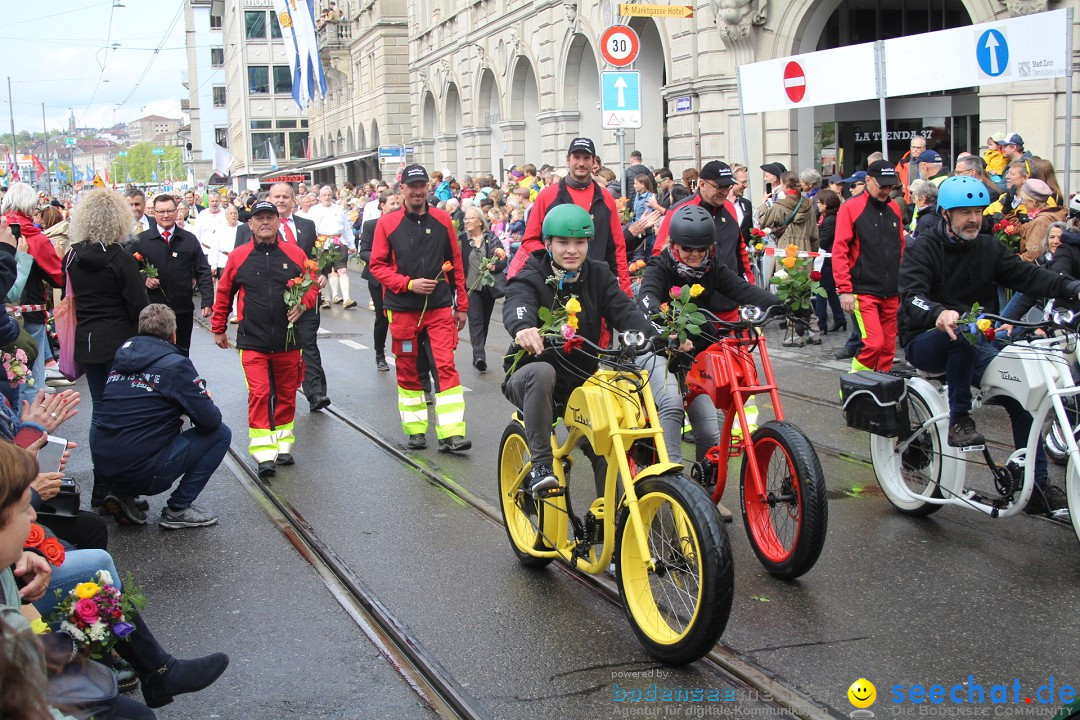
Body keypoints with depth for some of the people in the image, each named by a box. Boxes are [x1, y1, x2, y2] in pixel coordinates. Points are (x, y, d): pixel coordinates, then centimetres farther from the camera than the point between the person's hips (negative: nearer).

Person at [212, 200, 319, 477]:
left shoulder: (295, 254, 2)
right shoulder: (238, 256, 1)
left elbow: (313, 285, 11)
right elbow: (223, 295, 11)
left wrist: (303, 305, -10)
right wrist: (218, 329, 16)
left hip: (288, 340, 2)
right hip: (252, 341, -2)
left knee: (286, 395, 12)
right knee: (259, 395, -9)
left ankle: (283, 445, 27)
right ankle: (264, 454, -7)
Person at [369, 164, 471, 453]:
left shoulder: (442, 220, 5)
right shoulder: (387, 223, 0)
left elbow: (456, 263, 9)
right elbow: (377, 265, 0)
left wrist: (461, 305, 10)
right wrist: (409, 283, -13)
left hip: (440, 308, 0)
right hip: (403, 309, 0)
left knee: (446, 366, -8)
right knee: (407, 371, 8)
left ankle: (451, 434, -9)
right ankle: (415, 430, 20)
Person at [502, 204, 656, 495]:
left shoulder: (597, 275, 2)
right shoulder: (530, 278, -11)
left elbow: (624, 310, -14)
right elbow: (516, 306, -34)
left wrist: (656, 336, -34)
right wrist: (523, 327, -60)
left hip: (581, 380, 4)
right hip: (530, 377, -4)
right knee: (542, 372, -38)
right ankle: (540, 466, -32)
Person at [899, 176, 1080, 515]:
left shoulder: (988, 248, 8)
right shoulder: (924, 250, -8)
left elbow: (1028, 275, -3)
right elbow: (912, 296, -25)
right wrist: (939, 314, -47)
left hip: (971, 346, 5)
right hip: (925, 342, -5)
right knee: (962, 332, -38)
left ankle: (1038, 486, -8)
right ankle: (959, 420, -27)